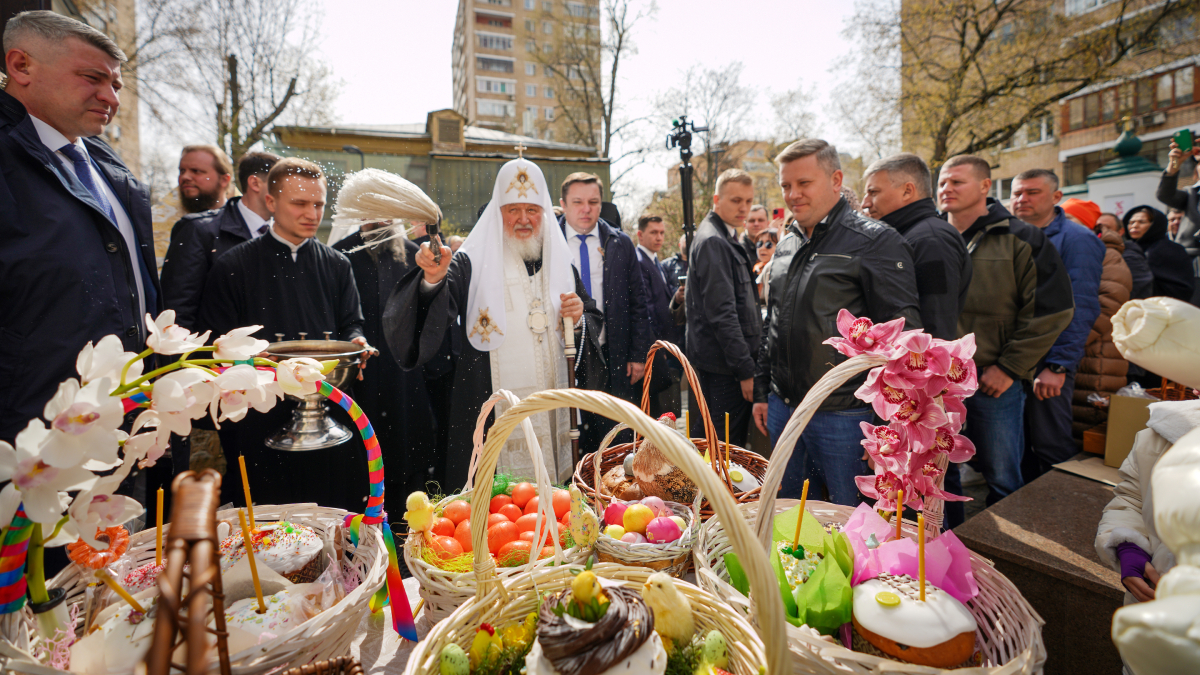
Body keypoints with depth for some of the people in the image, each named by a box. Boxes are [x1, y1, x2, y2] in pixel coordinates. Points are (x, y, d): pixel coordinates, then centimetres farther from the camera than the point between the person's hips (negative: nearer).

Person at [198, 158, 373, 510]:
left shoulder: (336, 265, 13)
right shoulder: (233, 266, 4)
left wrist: (355, 343, -10)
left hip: (330, 412, 3)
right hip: (261, 418, -2)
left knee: (335, 528, 6)